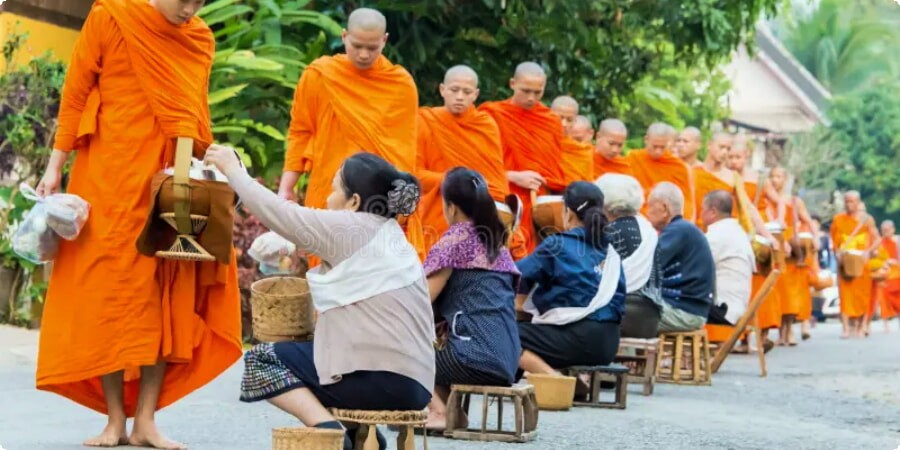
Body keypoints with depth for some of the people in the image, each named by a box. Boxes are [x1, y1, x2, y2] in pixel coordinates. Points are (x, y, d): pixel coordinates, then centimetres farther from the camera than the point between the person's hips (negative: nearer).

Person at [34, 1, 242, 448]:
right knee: (109, 289, -3)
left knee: (167, 297, -2)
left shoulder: (200, 39, 8)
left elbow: (192, 111, 12)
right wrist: (55, 167, -3)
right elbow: (74, 96, 0)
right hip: (111, 175, -3)